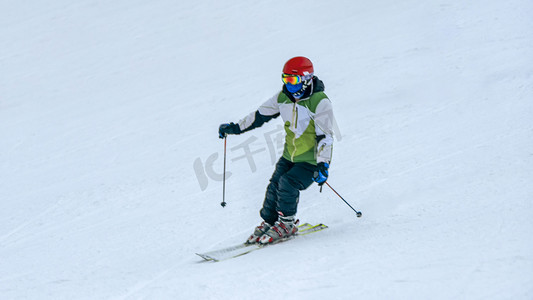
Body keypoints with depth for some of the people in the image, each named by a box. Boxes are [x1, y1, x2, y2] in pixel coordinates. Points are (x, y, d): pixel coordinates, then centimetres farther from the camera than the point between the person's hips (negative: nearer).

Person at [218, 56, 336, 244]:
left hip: (311, 160, -6)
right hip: (290, 156, 6)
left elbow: (325, 137, -20)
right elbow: (260, 115, 12)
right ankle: (268, 222, 14)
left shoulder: (319, 102, -18)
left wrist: (323, 165, -27)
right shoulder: (283, 97, 1)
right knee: (275, 186, -7)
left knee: (288, 183, -22)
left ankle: (287, 224, -1)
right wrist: (234, 128, 12)